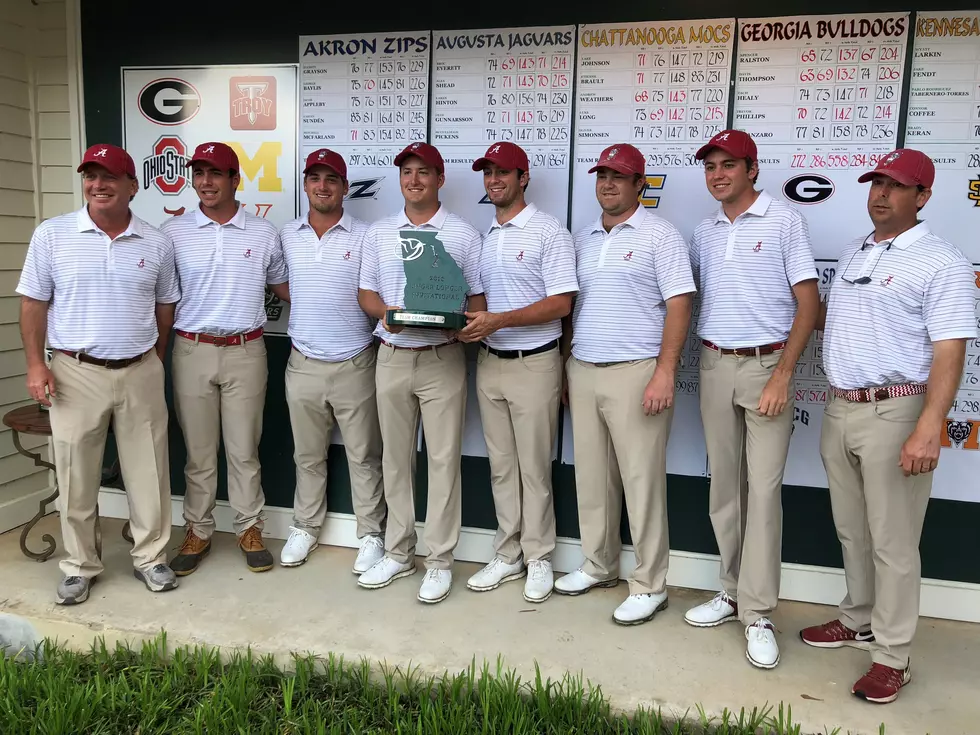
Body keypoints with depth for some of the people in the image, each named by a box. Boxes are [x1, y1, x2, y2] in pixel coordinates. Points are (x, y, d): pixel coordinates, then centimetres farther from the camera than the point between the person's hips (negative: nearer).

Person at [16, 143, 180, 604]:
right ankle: (79, 566, 24)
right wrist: (36, 364, -5)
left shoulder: (157, 244, 2)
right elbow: (33, 303, 2)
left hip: (140, 373, 1)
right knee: (77, 476, 8)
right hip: (77, 373, -1)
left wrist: (155, 365, 11)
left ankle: (150, 557, 25)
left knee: (148, 471, 8)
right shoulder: (51, 235, -2)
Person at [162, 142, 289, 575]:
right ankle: (198, 532, 24)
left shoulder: (263, 233, 3)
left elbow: (283, 285, 14)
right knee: (198, 451, 9)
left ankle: (249, 529, 22)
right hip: (192, 352, 0)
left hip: (245, 352, 0)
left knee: (244, 450, 8)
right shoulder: (173, 233, 2)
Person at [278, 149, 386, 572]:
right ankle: (305, 527, 32)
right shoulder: (288, 236, 6)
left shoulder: (365, 237, -4)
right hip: (303, 363, 3)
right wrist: (311, 315, 7)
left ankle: (370, 535, 20)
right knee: (307, 455, 16)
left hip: (354, 364, -3)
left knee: (363, 456, 7)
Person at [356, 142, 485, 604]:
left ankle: (440, 562, 12)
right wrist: (385, 313, -12)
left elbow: (478, 298, 3)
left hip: (442, 359, -3)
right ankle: (398, 553, 25)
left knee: (443, 461, 0)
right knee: (395, 459, 11)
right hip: (392, 357, 3)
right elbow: (366, 293, 10)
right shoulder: (378, 234, 11)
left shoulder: (463, 235, 2)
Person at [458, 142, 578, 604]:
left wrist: (499, 320, -22)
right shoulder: (481, 237, 14)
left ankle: (538, 560, 18)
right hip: (488, 362, 6)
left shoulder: (549, 232, -7)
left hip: (534, 363, -6)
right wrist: (467, 321, -4)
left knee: (534, 468, 3)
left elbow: (562, 303, -14)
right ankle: (507, 556, 24)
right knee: (501, 466, 12)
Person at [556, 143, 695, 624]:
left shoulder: (659, 235, -3)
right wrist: (564, 368, 14)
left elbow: (678, 305, -9)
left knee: (641, 479, -1)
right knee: (591, 475, 13)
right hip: (582, 370, 6)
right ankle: (599, 566, 29)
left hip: (636, 372, -6)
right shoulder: (583, 240, 15)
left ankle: (649, 585, 12)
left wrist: (664, 373, -17)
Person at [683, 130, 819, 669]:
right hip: (714, 366, 5)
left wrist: (782, 374, -13)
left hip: (767, 365, -5)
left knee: (763, 490, -4)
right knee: (723, 486, 10)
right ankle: (732, 592, 23)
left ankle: (757, 613, 5)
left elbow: (808, 302, -6)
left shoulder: (784, 221, -2)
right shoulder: (704, 233, 13)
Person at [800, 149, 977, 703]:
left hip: (893, 412, -7)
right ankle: (859, 622, 34)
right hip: (840, 408, 7)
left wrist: (928, 429, -25)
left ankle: (892, 656, 14)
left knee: (892, 540, 1)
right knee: (851, 530, 17)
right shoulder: (853, 254, 13)